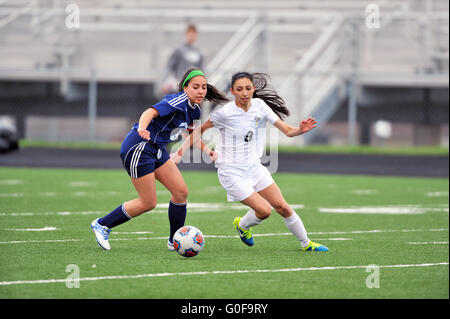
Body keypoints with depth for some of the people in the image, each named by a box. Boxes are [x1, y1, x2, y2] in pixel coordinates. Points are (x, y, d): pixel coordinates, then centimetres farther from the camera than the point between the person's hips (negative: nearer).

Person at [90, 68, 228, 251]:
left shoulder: (194, 110, 8)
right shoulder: (178, 102, -20)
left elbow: (192, 133, 28)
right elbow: (151, 112, -36)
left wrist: (207, 150, 13)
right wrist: (142, 128, -57)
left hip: (157, 150, 9)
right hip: (138, 148, -9)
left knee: (181, 192, 2)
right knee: (148, 203, -5)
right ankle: (102, 225, 11)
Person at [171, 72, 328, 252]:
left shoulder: (259, 105, -3)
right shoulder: (225, 113, -17)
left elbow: (287, 130, -4)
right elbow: (200, 130, -4)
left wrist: (301, 129, -24)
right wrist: (180, 153, -8)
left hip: (254, 167, 5)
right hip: (232, 172, -5)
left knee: (282, 207, 1)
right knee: (264, 210, -13)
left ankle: (306, 244, 19)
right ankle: (242, 225, 20)